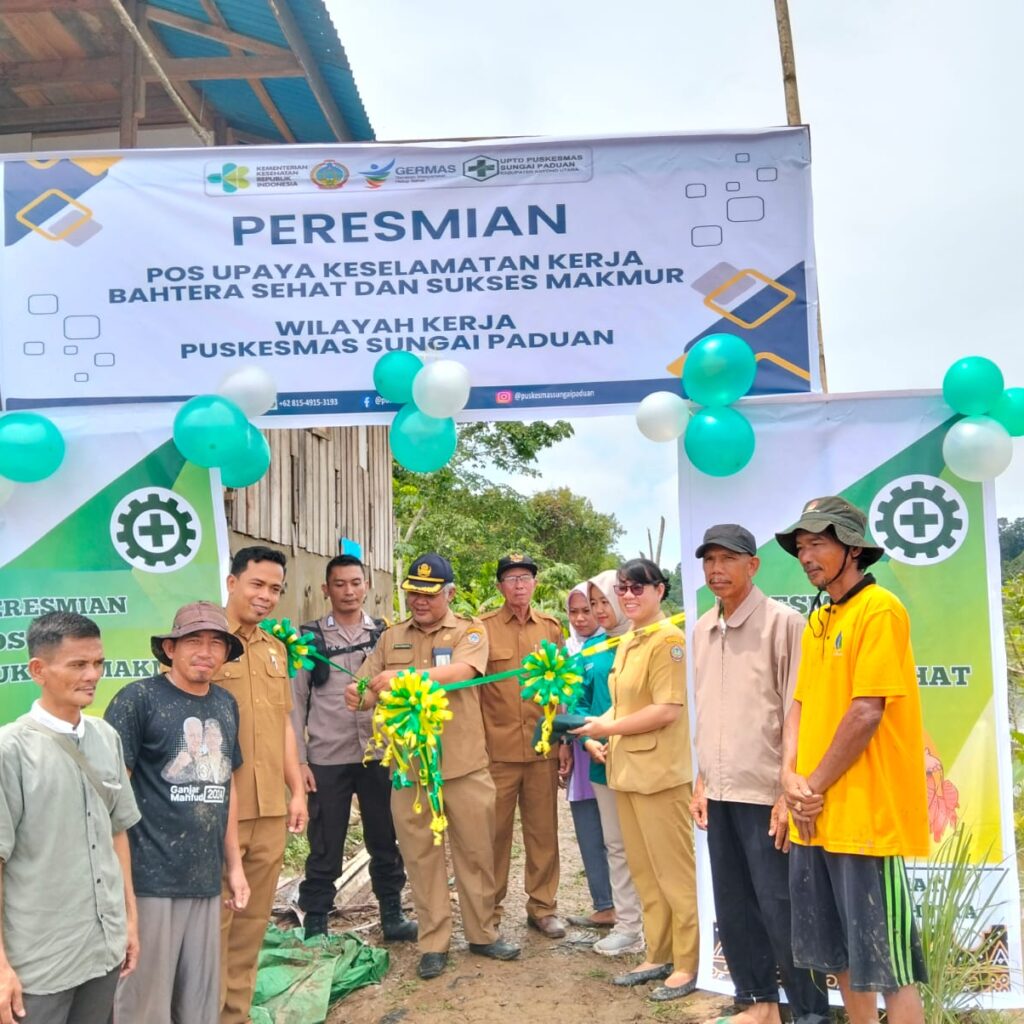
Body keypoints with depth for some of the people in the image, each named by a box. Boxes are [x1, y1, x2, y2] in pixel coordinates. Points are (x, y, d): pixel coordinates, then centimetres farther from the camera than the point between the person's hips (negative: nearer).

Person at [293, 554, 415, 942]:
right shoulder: (309, 637, 1)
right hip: (327, 759, -2)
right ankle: (315, 924, 20)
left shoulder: (384, 634, 6)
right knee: (324, 848, 7)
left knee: (386, 841, 12)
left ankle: (392, 914, 27)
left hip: (380, 755, 2)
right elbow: (296, 701, 1)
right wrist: (298, 759, -4)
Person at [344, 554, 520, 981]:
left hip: (463, 764, -1)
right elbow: (366, 689, 3)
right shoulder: (391, 638, 9)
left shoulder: (470, 632, 0)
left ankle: (482, 933, 27)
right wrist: (356, 695, -21)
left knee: (476, 852, 9)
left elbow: (459, 672, -20)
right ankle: (433, 942, 21)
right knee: (421, 855, 8)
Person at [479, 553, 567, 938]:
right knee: (495, 831, 6)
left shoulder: (551, 628, 8)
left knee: (543, 830, 9)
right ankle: (488, 909, 21)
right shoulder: (483, 628, -2)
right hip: (498, 748, -2)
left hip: (543, 747, 3)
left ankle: (542, 906, 24)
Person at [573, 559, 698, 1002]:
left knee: (674, 871, 2)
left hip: (660, 771, -9)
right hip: (626, 769, 9)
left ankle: (689, 963, 15)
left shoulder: (669, 640, -14)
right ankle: (659, 955, 27)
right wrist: (598, 727, 3)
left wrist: (609, 728, -13)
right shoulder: (626, 645, 14)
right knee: (644, 871, 16)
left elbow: (668, 709, -21)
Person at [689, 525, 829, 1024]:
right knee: (733, 908, 15)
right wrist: (702, 780, 14)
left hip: (766, 792, -6)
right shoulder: (702, 629, 10)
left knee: (779, 908, 1)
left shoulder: (783, 623, -10)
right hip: (721, 793, 7)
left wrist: (790, 793, -14)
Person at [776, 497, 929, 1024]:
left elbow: (867, 712, -17)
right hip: (814, 815, 8)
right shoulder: (818, 621, 14)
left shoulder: (879, 610, -12)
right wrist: (792, 777, -3)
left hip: (865, 814, -8)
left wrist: (816, 785, -11)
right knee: (842, 954, 18)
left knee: (884, 961, 0)